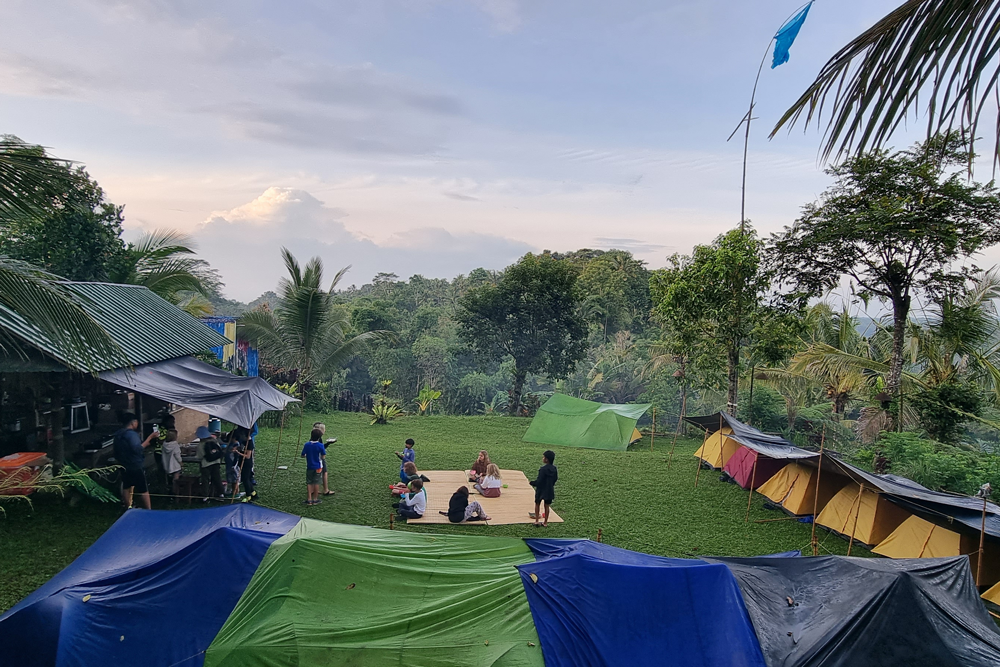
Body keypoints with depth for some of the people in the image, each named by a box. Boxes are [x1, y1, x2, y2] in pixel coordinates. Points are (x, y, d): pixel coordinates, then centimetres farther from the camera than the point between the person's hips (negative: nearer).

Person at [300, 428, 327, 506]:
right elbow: (323, 457, -13)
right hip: (318, 467, -2)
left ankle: (309, 499, 9)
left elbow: (303, 455, 0)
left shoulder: (306, 445, -5)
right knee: (316, 483, 6)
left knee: (309, 483, 9)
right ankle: (315, 499, 12)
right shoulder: (320, 445, -14)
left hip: (309, 467, 2)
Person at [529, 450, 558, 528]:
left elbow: (538, 481, -22)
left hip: (541, 490, -5)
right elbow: (555, 479, 7)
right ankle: (545, 523, 21)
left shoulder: (543, 469, -24)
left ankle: (536, 521, 17)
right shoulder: (554, 469, -5)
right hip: (550, 491, 5)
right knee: (547, 506, 14)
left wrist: (531, 483, -5)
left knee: (537, 504, 16)